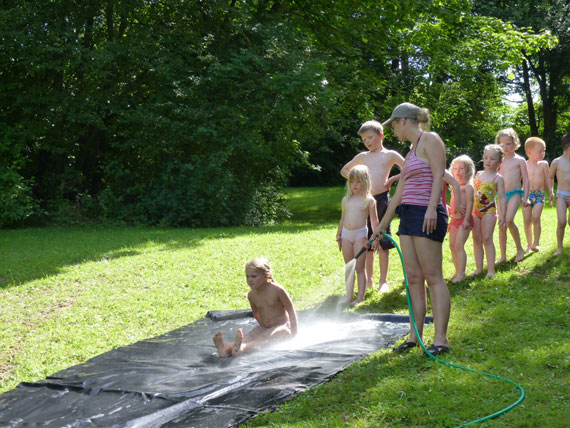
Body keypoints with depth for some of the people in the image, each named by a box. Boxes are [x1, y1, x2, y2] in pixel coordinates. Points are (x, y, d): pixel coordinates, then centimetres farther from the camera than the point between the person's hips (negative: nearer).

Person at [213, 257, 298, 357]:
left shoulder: (277, 290, -18)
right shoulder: (251, 295, -3)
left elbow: (291, 310, -12)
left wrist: (293, 332, -11)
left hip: (282, 326, -5)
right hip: (264, 327, 5)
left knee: (265, 337, -33)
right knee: (249, 336, -24)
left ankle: (241, 348, -64)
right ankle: (227, 348, -55)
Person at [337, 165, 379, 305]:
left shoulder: (369, 200, -1)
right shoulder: (346, 199, 11)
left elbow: (374, 221, -1)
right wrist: (338, 236, 15)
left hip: (360, 234, -5)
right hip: (346, 234, 5)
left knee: (360, 268, -2)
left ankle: (360, 296, 3)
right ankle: (349, 295, 17)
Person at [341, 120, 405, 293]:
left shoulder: (390, 155, 4)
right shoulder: (363, 157, 14)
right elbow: (344, 170, 26)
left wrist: (393, 178, -6)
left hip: (382, 199, -4)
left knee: (382, 241, -2)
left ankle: (383, 280, 6)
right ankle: (369, 279, 17)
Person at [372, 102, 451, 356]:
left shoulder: (430, 140, -3)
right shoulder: (411, 151, 22)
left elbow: (439, 175, -15)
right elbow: (399, 192, 25)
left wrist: (431, 208, -27)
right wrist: (383, 225, 27)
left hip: (427, 216, -9)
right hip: (408, 216, 9)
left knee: (433, 277, -9)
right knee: (413, 278, 7)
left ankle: (441, 339, -8)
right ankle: (415, 335, 12)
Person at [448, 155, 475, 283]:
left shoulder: (468, 186, -8)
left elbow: (469, 203, -15)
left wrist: (466, 219, -21)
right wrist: (450, 210, 12)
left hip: (464, 219, -9)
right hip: (455, 219, 9)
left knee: (459, 245, -14)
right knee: (452, 245, 8)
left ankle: (461, 273, -10)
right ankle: (458, 271, 17)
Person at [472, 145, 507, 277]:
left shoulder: (498, 178, -3)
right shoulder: (478, 174, 12)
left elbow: (502, 198, -6)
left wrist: (502, 216, -13)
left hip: (489, 211, -5)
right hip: (475, 211, 5)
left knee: (487, 239, -10)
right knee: (476, 239, 5)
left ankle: (491, 269, -6)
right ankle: (479, 268, 12)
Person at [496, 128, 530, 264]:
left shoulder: (519, 160, 1)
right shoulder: (501, 161, 12)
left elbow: (525, 180, 0)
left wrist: (526, 197, -7)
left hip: (515, 193, -5)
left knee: (509, 220, -23)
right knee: (501, 225, 3)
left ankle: (519, 249, -5)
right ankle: (503, 256, 11)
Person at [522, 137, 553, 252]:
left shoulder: (543, 164, 1)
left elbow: (548, 179, 9)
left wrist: (551, 192, 5)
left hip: (540, 195, 0)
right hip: (526, 195, 0)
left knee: (536, 218, -16)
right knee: (527, 220, 0)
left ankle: (536, 243, -8)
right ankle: (529, 244, 13)